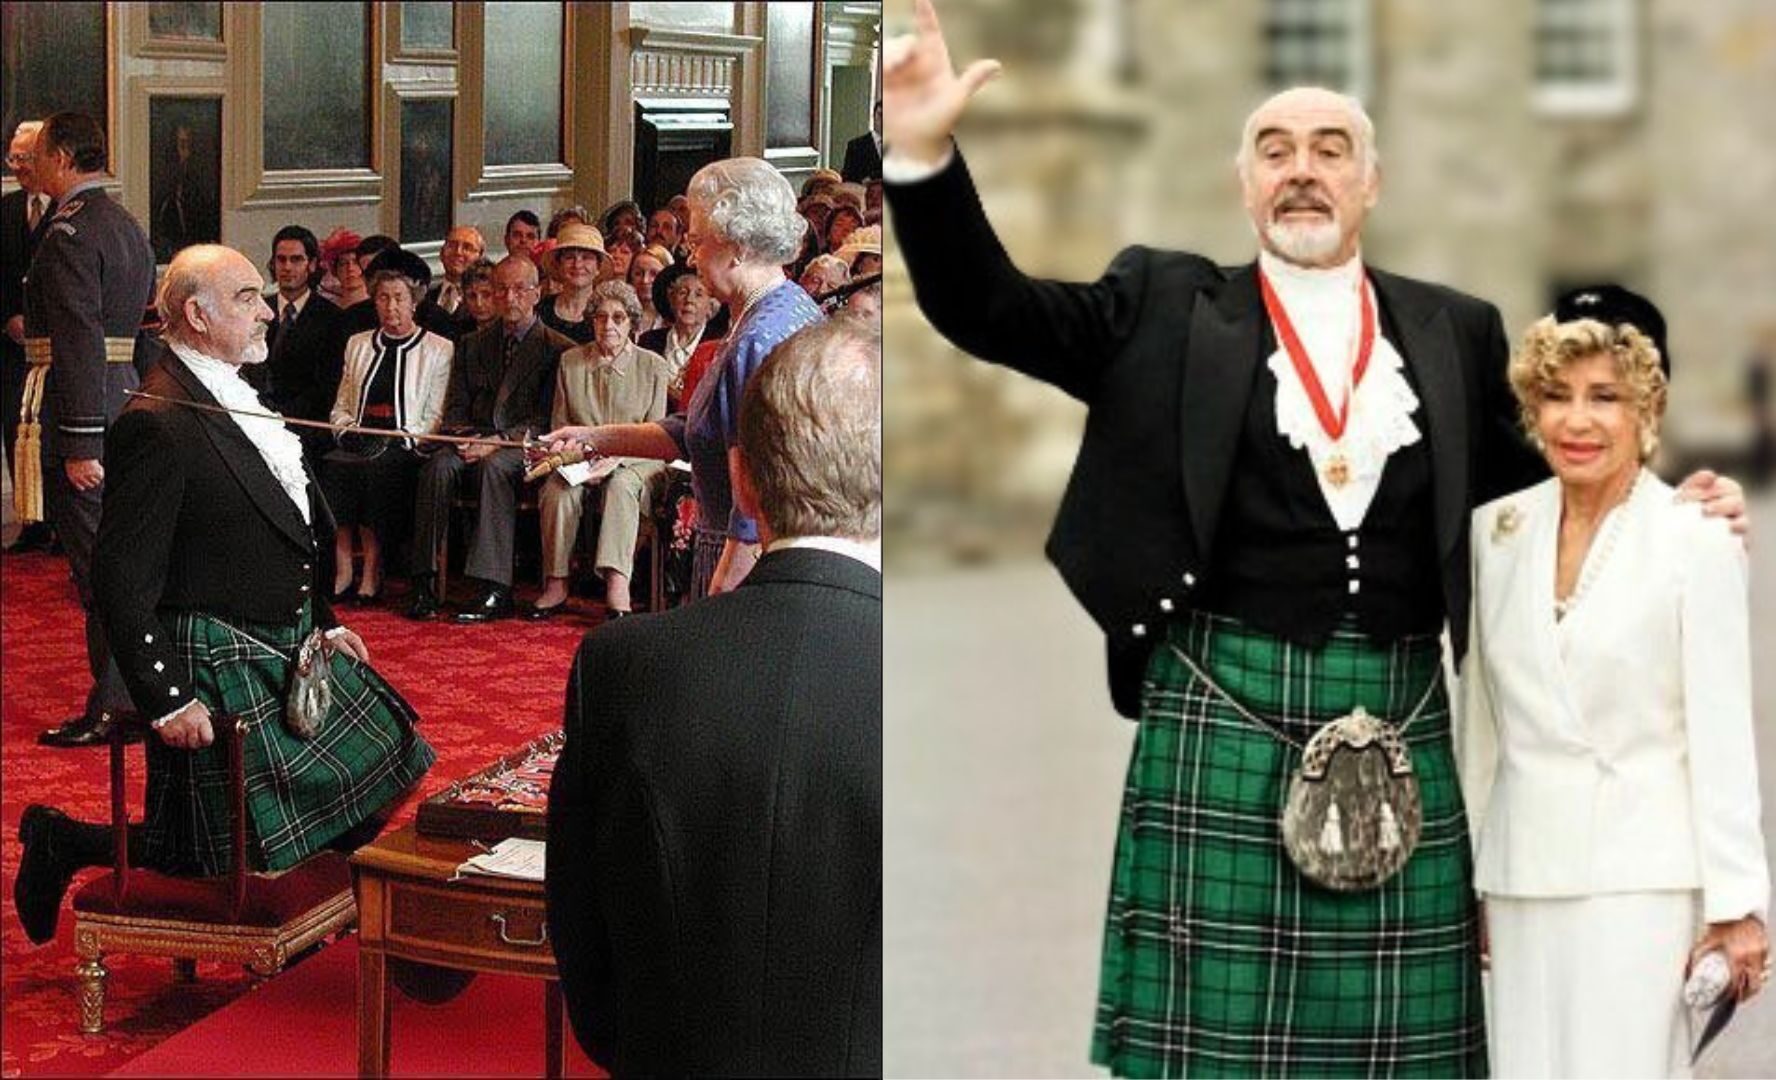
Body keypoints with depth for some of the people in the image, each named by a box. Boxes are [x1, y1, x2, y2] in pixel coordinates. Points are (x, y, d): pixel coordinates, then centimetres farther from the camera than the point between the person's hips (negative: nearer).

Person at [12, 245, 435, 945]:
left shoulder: (238, 398, 8)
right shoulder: (156, 423, -21)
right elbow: (123, 578, -22)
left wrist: (325, 623, 16)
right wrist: (165, 701, -22)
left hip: (292, 650, 9)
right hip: (219, 665, -9)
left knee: (385, 756, 15)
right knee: (228, 855, -2)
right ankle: (63, 841, 16)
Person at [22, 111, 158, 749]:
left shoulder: (69, 234, -15)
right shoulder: (128, 226, 16)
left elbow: (80, 343, -21)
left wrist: (80, 444, -23)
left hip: (83, 414, -10)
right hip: (129, 405, 10)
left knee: (97, 565, -5)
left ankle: (112, 711, -2)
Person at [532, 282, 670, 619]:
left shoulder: (653, 367, 3)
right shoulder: (570, 361, 12)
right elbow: (560, 425, 14)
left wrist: (613, 457, -17)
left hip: (635, 462, -2)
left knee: (621, 485, -36)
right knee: (558, 489, -31)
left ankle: (617, 587, -47)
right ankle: (556, 585, -29)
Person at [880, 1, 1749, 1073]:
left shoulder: (1454, 330, 13)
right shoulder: (1168, 307, 6)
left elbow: (1526, 487, 21)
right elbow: (987, 308, -2)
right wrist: (925, 153, -16)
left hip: (1399, 719, 3)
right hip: (1224, 708, -2)